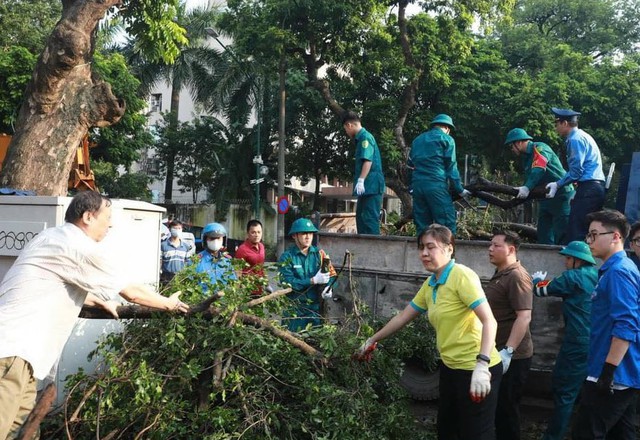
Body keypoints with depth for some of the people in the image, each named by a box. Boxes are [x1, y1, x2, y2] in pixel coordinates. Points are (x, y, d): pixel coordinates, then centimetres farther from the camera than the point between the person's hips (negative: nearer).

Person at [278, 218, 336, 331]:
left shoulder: (319, 253, 5)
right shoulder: (287, 257, -5)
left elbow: (332, 274, 2)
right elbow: (287, 282, -16)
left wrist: (328, 288, -19)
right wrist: (314, 280, -20)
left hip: (316, 307, 3)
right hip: (295, 309, -3)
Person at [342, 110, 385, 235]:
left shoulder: (365, 137, -9)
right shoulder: (361, 138, 21)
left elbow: (368, 160, -21)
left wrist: (361, 180, -26)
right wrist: (361, 181, 27)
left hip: (371, 185, -10)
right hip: (367, 186, 10)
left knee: (370, 218, -11)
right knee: (361, 217, 13)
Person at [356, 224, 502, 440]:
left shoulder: (461, 276, -18)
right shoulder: (430, 284, 7)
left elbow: (489, 321, -23)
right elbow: (402, 317, 17)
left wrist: (482, 365, -32)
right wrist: (372, 341, 22)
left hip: (475, 368, -8)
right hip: (450, 367, 8)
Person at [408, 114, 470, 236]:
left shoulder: (417, 140, 21)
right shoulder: (446, 139, 4)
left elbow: (410, 164, 28)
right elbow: (451, 167, 0)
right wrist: (460, 190, 5)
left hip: (417, 185, 6)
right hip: (436, 185, -6)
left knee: (422, 226, 7)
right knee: (447, 225, -6)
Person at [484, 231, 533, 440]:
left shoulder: (517, 276, -18)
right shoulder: (499, 275, 13)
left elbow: (524, 316, -25)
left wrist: (508, 351, -28)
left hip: (512, 356, -10)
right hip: (497, 353, 10)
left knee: (507, 407, 1)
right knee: (496, 405, 19)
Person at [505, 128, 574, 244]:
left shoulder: (539, 148, -12)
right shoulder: (526, 157, 16)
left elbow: (539, 170, -29)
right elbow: (529, 179, 14)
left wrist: (527, 188, -39)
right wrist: (519, 195, 3)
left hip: (561, 196, -9)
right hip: (545, 198, 9)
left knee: (561, 235, -11)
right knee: (544, 236, 9)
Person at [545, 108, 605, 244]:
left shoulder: (576, 139, -9)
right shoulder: (582, 136, 21)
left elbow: (576, 170, -14)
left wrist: (557, 184, -4)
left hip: (588, 189, -10)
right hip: (596, 187, 10)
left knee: (576, 232, -12)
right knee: (588, 231, 11)